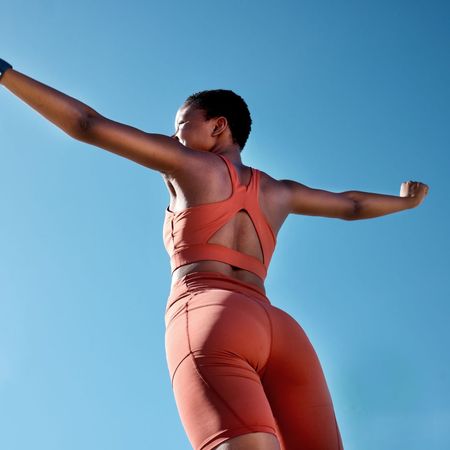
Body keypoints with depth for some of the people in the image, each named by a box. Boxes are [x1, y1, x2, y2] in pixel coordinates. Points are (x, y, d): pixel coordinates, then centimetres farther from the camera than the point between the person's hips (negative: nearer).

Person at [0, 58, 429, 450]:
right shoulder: (279, 191, 31)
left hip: (207, 320, -5)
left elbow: (89, 125, 12)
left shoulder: (188, 163, 17)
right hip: (280, 331, 6)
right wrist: (405, 200, 67)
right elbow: (352, 204, 47)